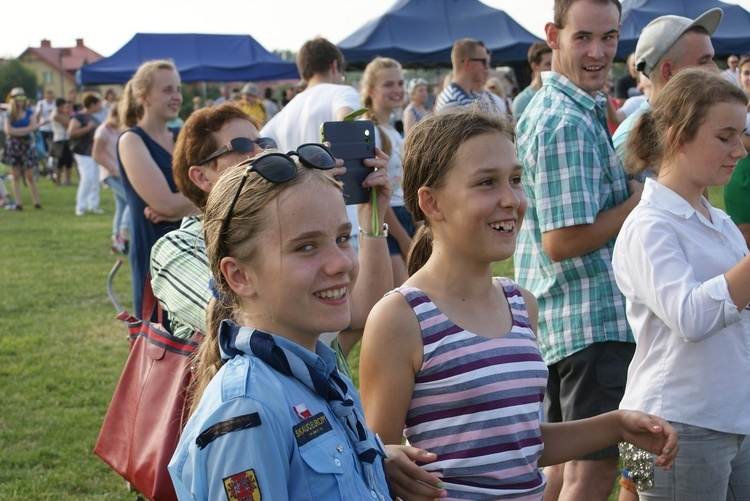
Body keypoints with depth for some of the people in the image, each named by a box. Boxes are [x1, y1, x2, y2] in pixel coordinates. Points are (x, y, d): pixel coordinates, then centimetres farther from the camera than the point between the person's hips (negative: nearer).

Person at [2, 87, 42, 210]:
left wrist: (16, 130, -10)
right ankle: (18, 203, 3)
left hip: (26, 145, -1)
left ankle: (36, 202, 7)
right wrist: (26, 129, -11)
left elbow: (34, 126, -8)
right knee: (16, 176, 2)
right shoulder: (9, 115, 4)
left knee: (30, 176, 1)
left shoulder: (29, 112, 4)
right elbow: (7, 130, -10)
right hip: (12, 145, 1)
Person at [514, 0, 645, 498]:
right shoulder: (568, 125, -18)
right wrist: (641, 199, -13)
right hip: (593, 319, -10)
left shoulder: (546, 107, 13)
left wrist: (630, 183, 9)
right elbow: (562, 240, -23)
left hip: (555, 316, 10)